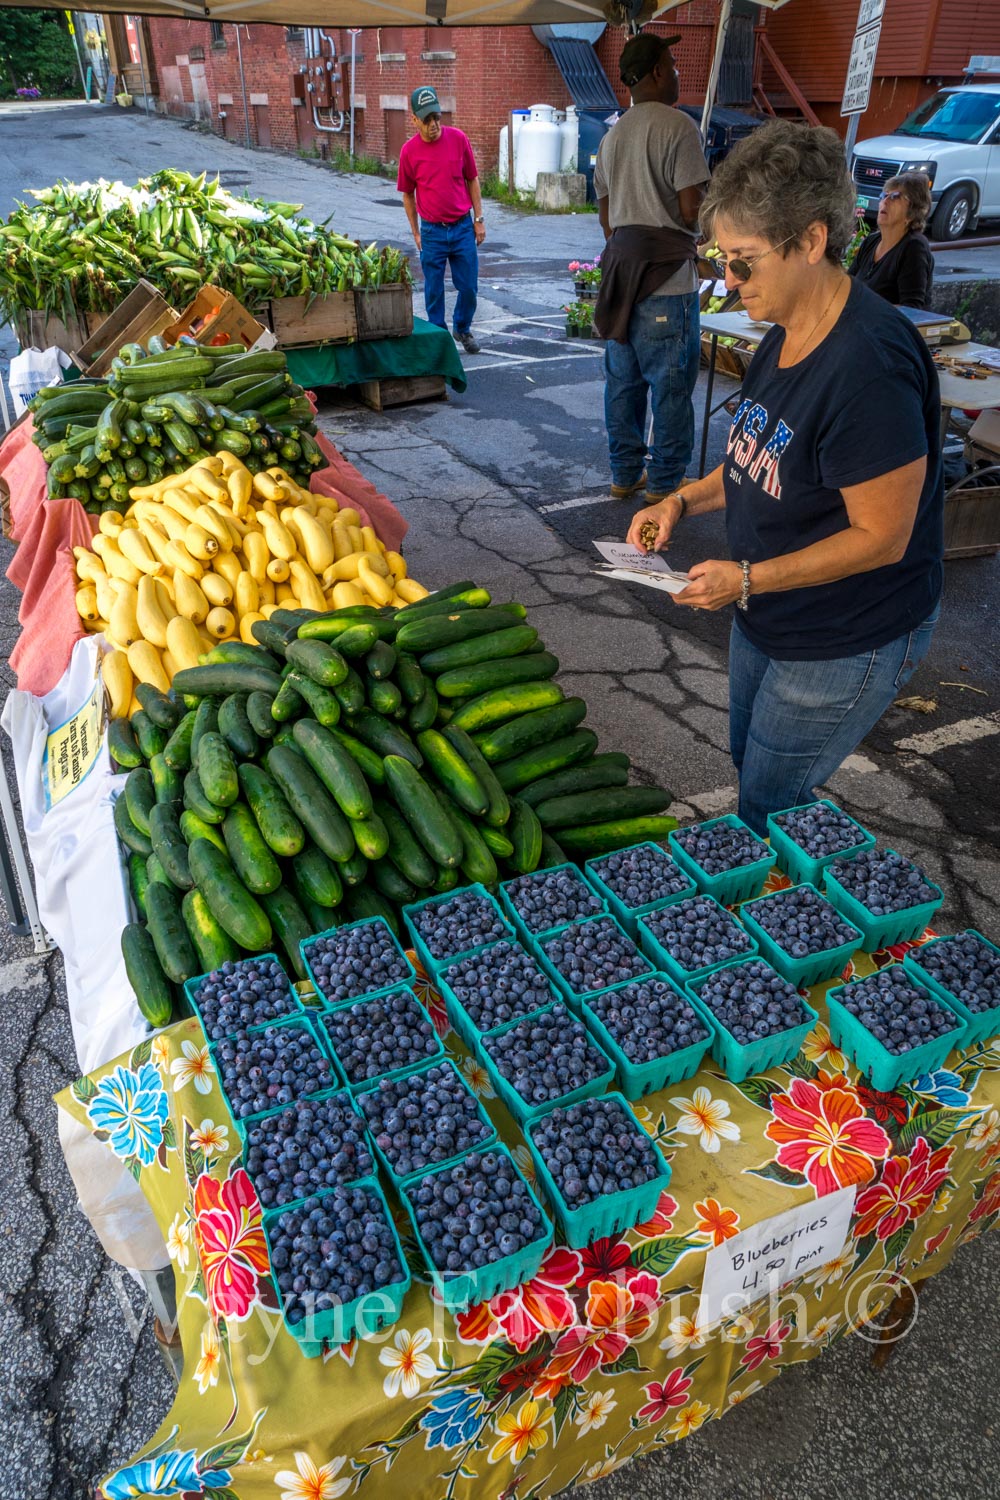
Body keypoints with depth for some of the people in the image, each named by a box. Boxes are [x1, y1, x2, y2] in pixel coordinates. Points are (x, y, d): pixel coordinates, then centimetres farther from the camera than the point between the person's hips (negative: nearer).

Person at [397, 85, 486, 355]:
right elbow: (407, 194, 5)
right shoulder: (409, 150, -5)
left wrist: (479, 219, 3)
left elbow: (472, 180, 6)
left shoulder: (458, 138, -3)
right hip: (432, 231, -1)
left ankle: (463, 329, 30)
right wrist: (416, 233, 5)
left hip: (463, 227, 1)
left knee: (469, 286, 6)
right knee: (433, 290, 6)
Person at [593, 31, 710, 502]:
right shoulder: (678, 127, -10)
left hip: (622, 268, 8)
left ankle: (624, 473, 19)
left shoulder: (612, 135, 14)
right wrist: (692, 235, 6)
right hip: (667, 274, -8)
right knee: (670, 382, 0)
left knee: (622, 378, 11)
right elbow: (692, 208, -15)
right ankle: (664, 482, 6)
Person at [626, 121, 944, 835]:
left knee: (769, 813, 6)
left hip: (845, 643, -9)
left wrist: (747, 579, -25)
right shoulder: (788, 335, 0)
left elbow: (882, 537, -26)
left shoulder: (869, 366, -29)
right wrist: (683, 501, -2)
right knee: (751, 768, 25)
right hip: (766, 617, 10)